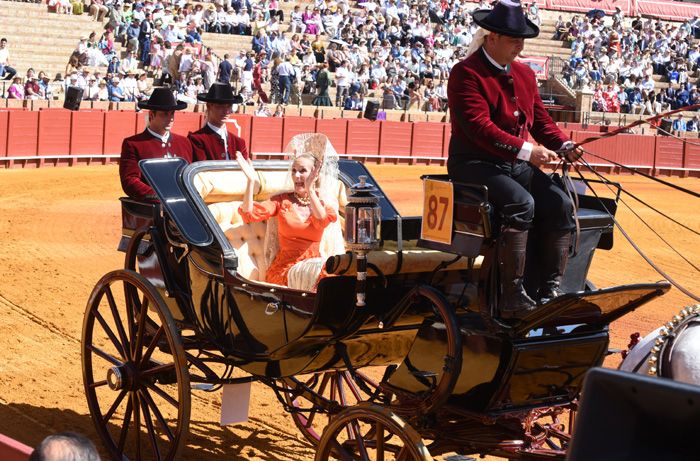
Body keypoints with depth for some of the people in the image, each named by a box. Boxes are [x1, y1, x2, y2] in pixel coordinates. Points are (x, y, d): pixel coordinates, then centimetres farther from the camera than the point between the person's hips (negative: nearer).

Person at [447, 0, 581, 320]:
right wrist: (526, 150, -27)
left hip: (518, 164, 7)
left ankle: (551, 292, -11)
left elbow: (540, 119, 14)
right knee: (521, 203, -32)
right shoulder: (466, 74, -10)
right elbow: (480, 126, -21)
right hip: (476, 163, -7)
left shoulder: (525, 74, 15)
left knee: (561, 204, -14)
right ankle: (512, 298, -28)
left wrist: (563, 145, -7)